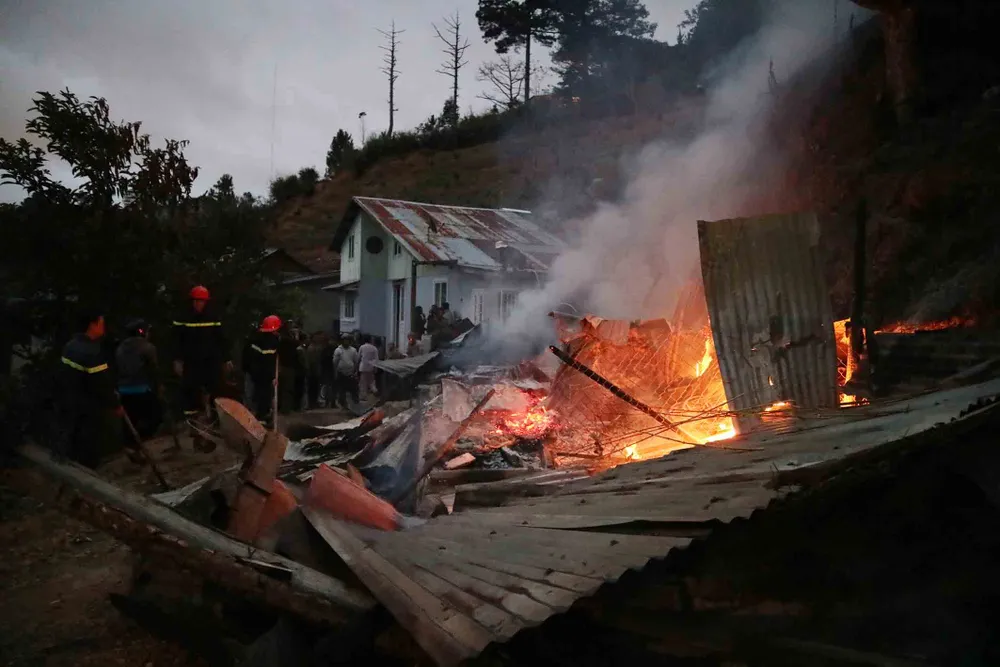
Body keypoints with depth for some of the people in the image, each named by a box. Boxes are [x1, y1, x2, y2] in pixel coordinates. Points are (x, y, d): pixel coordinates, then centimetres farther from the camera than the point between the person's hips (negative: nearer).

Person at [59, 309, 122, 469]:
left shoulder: (70, 345, 4)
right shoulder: (92, 353, -27)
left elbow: (71, 377, 13)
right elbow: (102, 386, -24)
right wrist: (116, 405, -10)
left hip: (72, 404, 9)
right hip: (91, 410, -9)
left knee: (74, 443, 23)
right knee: (89, 453, 5)